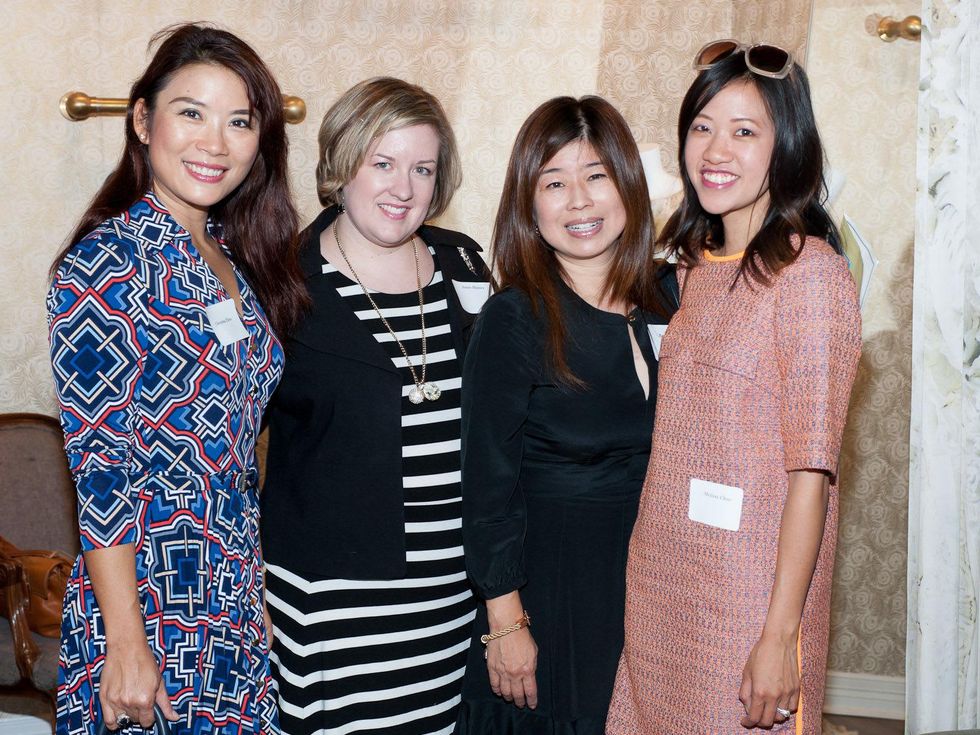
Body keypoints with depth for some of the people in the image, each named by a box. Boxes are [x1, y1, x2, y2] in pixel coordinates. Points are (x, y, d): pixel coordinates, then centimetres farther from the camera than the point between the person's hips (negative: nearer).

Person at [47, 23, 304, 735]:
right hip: (149, 600, -7)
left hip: (239, 598, 7)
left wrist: (259, 587, 10)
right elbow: (100, 468, -17)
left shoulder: (235, 260, 7)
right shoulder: (106, 263, -14)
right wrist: (127, 646, -17)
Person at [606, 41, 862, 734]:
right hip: (660, 586, 7)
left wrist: (781, 632, -17)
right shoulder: (697, 266, 9)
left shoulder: (809, 270, -13)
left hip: (752, 594, -6)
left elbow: (811, 469, -15)